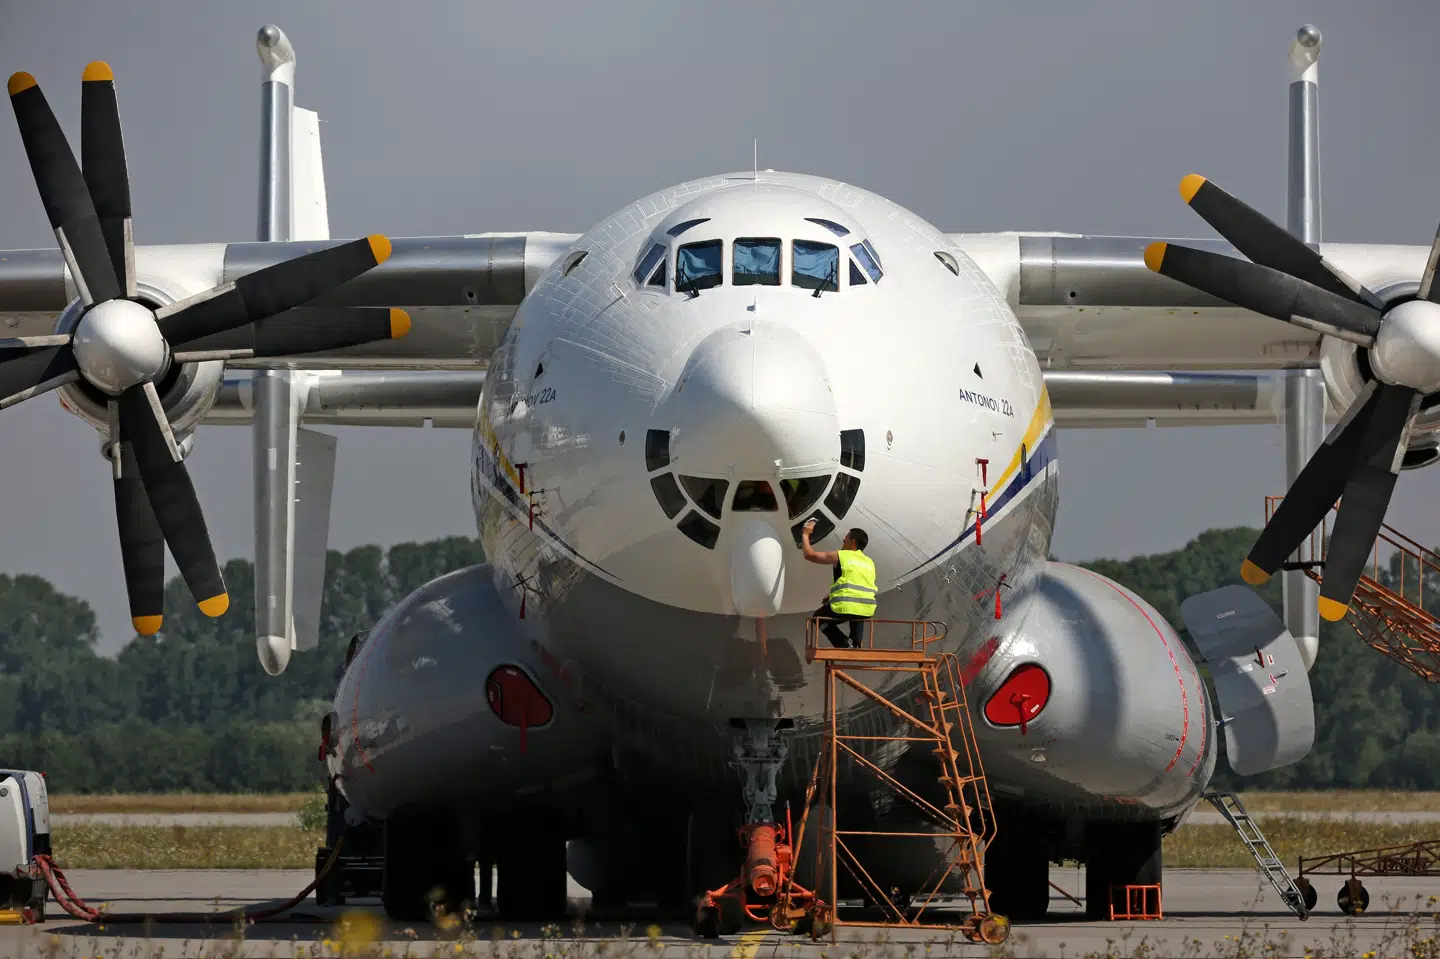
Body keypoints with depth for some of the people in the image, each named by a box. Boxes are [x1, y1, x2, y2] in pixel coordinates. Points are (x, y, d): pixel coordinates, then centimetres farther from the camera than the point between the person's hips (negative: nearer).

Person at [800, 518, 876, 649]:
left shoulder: (840, 556, 2)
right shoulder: (869, 562, 20)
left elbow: (809, 554, 7)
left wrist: (805, 535, 22)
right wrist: (833, 596, 36)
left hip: (846, 608, -6)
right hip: (867, 611, 6)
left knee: (819, 617, 23)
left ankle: (844, 644, 2)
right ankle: (855, 643, 16)